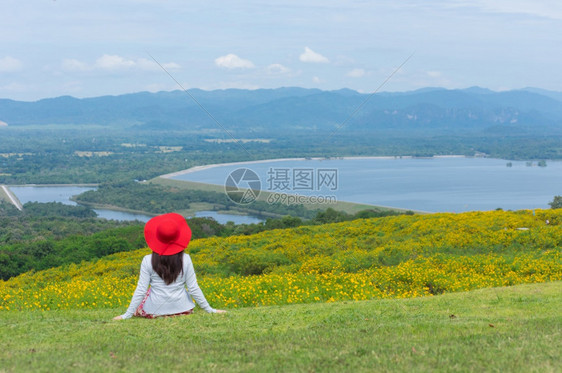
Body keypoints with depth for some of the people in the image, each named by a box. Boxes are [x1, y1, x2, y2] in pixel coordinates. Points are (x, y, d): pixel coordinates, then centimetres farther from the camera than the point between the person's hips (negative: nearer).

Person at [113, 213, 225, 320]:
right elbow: (193, 289, -5)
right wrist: (209, 310, 6)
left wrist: (127, 315, -2)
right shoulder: (185, 259, -8)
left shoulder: (148, 261, -11)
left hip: (155, 311, 1)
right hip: (181, 309, 0)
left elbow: (141, 291, -10)